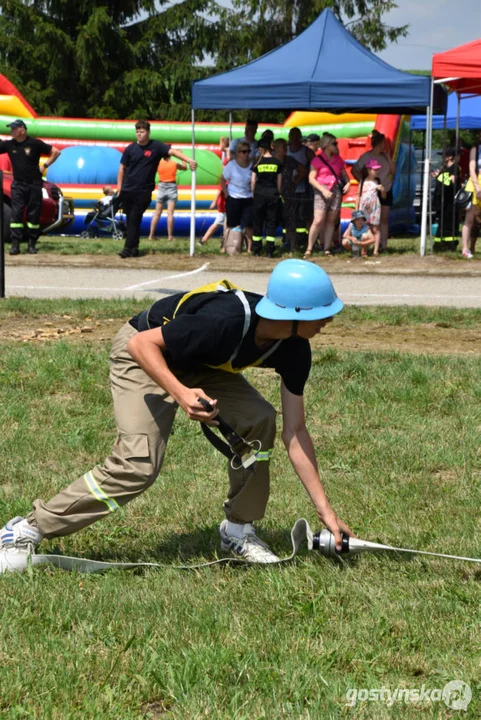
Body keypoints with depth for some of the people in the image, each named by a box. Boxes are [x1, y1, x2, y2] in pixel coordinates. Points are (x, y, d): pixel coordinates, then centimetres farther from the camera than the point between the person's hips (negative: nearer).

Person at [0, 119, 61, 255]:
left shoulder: (35, 143, -5)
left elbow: (55, 152, 1)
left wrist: (45, 166, -2)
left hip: (34, 184, -2)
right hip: (18, 185, 2)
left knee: (34, 214, 2)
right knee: (16, 213, -6)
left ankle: (32, 244, 9)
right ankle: (15, 244, -8)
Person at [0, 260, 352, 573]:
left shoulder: (294, 350, -18)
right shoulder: (224, 322, -39)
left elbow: (295, 432, -11)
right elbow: (141, 344, -29)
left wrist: (325, 511, -13)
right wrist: (181, 393, -44)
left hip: (200, 365, 7)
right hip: (145, 357, -7)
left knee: (259, 420, -17)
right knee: (138, 465, -21)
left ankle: (238, 530, 1)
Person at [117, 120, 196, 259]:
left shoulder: (156, 146, -3)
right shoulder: (130, 148, 3)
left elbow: (172, 151, -15)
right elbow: (122, 169, 9)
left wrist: (189, 160, -30)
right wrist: (119, 188, 5)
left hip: (143, 191, -3)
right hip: (127, 190, 3)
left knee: (135, 219, -9)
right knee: (130, 220, 7)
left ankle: (128, 248, -8)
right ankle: (134, 248, 16)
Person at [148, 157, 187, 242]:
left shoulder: (158, 164, -5)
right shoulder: (175, 164, -5)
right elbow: (184, 167, 11)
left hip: (161, 187, 2)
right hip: (172, 187, -2)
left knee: (157, 214, 7)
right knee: (170, 213, -5)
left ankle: (151, 235, 6)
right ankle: (170, 236, -8)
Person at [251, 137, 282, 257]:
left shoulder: (257, 162, -3)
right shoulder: (276, 162, 0)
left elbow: (253, 180, -1)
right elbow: (279, 181, 5)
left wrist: (253, 193, 10)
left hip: (260, 193, -1)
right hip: (273, 194, 1)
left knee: (257, 221, 8)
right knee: (271, 222, 3)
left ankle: (256, 250, 9)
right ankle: (269, 251, -2)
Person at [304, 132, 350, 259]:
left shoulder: (338, 159, 13)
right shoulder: (317, 160, -3)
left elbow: (344, 174, 19)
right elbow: (311, 178, -7)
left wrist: (347, 183, -3)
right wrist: (323, 190, -17)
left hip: (336, 191, 5)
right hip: (322, 191, -5)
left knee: (331, 221, 4)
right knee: (318, 221, -13)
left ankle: (327, 249, 8)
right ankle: (309, 249, -9)